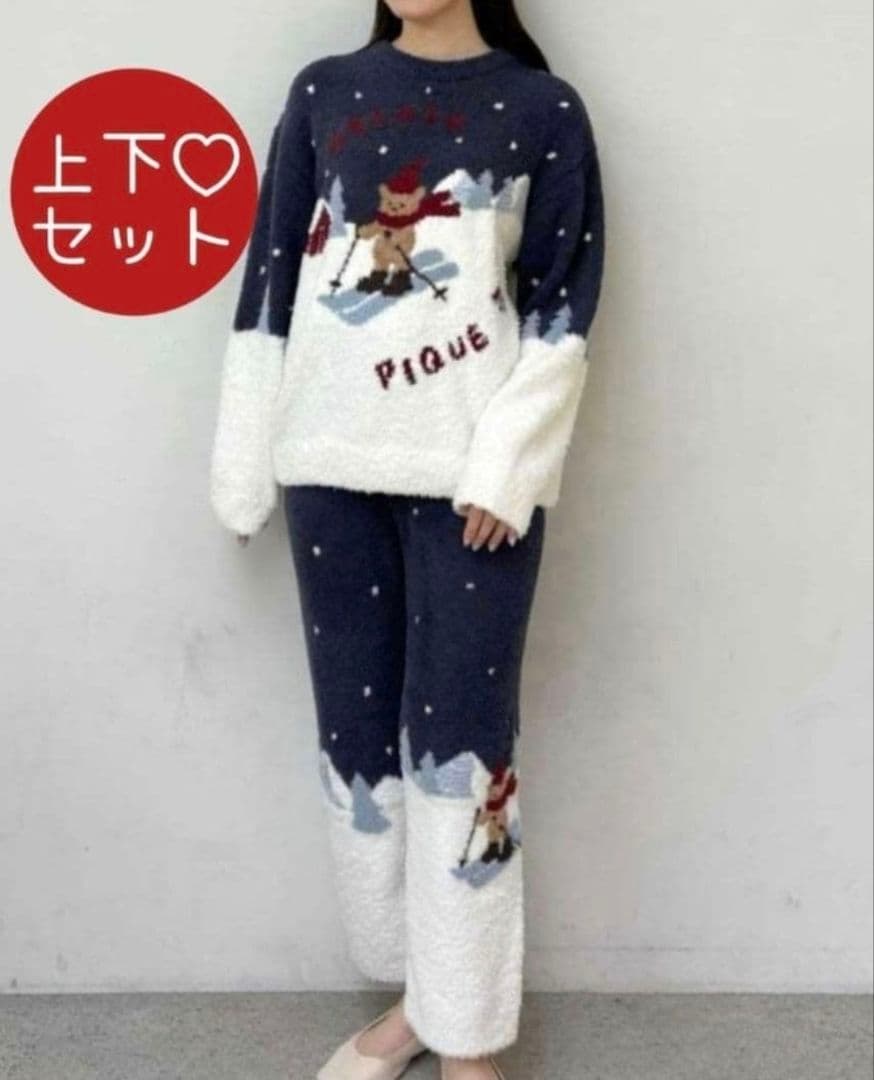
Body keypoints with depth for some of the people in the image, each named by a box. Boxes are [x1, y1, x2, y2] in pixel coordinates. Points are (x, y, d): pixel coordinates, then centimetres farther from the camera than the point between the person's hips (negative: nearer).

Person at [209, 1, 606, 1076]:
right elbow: (271, 280, 10)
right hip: (333, 462, 3)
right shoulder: (323, 93, 12)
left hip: (471, 469, -3)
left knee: (458, 735, -2)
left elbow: (564, 302, 0)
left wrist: (505, 463, -11)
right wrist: (243, 462, 6)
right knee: (355, 727, 7)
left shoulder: (542, 108, 5)